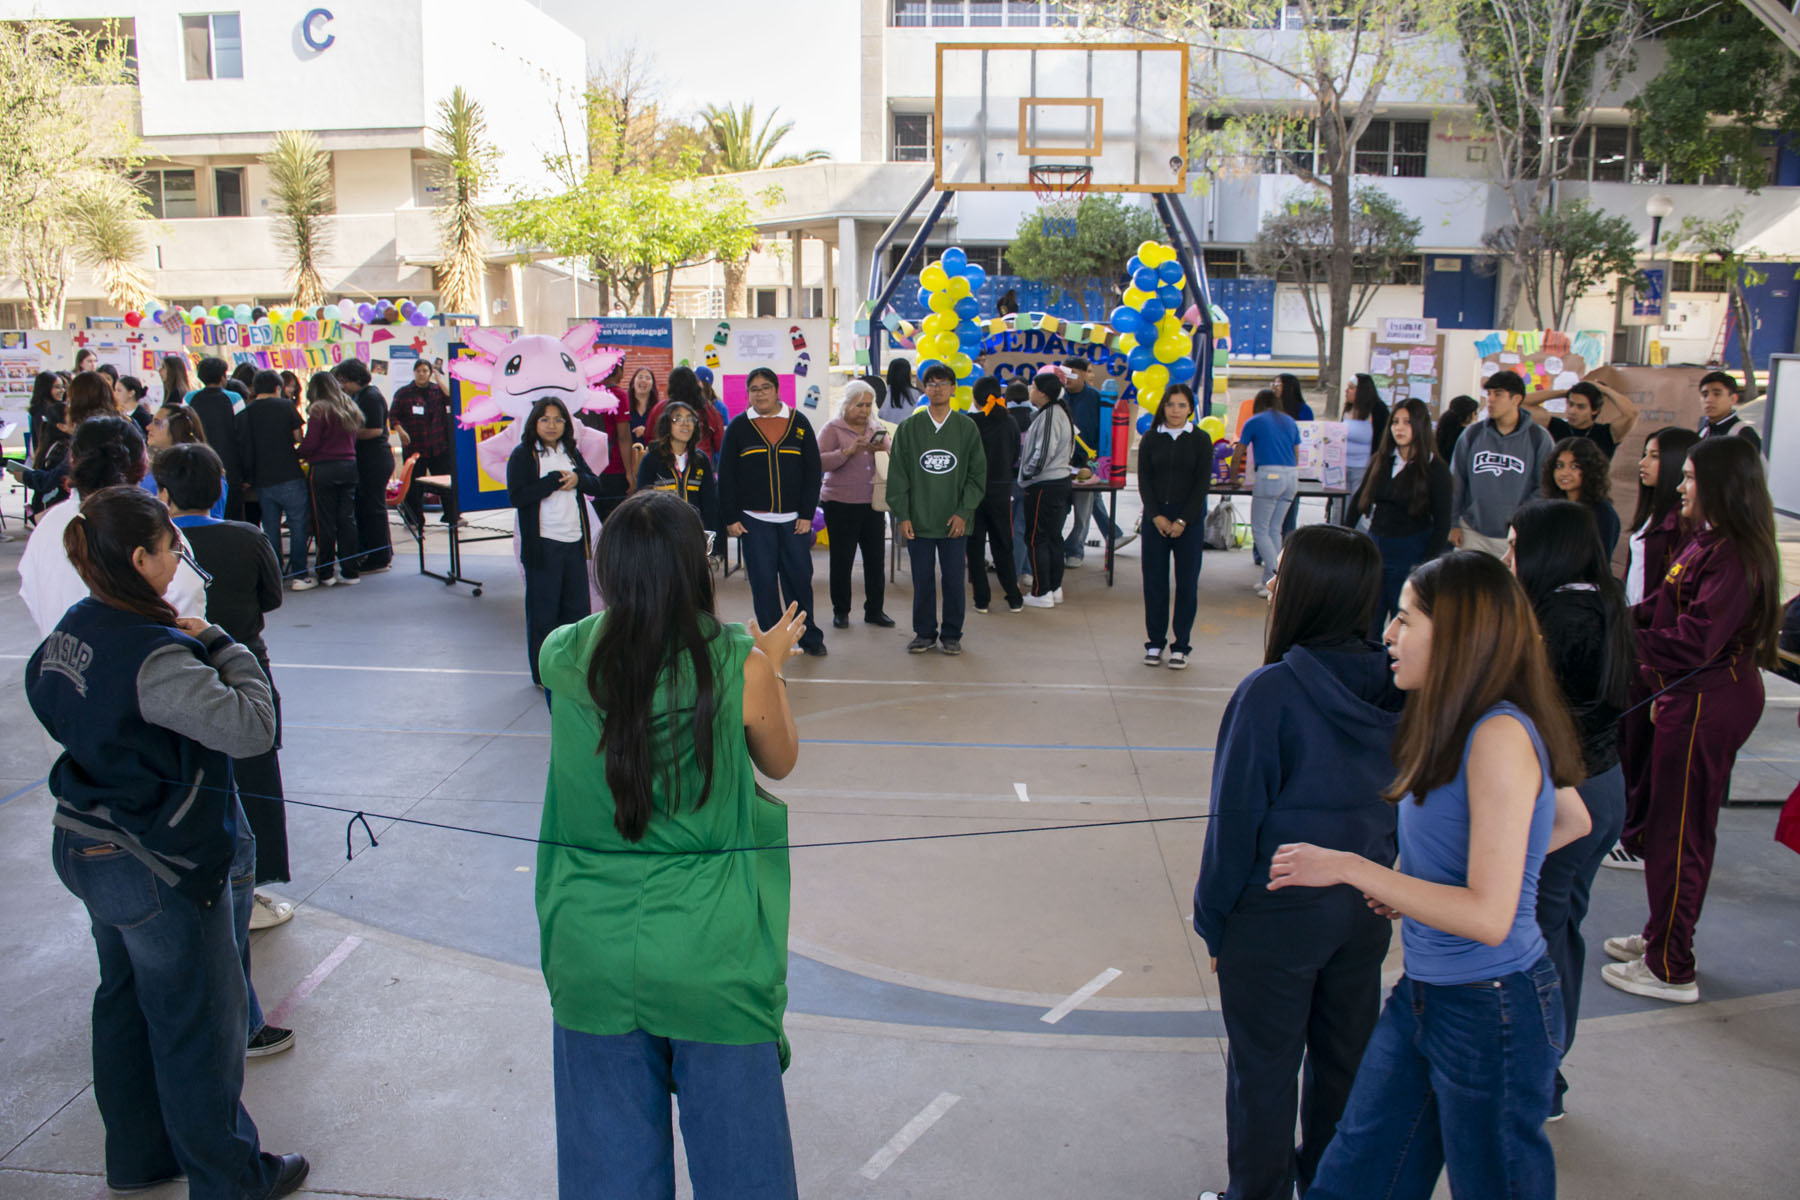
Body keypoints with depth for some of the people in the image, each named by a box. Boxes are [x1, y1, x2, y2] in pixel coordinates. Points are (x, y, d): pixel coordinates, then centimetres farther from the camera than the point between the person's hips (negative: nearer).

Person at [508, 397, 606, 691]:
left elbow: (595, 485, 11)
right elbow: (516, 496, -15)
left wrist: (577, 479, -10)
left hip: (574, 541, 6)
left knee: (578, 608, 10)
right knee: (543, 611, 1)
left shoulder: (571, 453, 14)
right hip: (542, 544, -6)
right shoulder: (523, 454, -5)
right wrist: (554, 481, -16)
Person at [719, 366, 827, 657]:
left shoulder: (798, 423, 5)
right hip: (753, 520, -1)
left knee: (799, 577, 4)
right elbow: (726, 475, 3)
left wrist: (807, 514, -1)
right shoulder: (738, 426, 3)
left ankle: (809, 637, 19)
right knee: (763, 581, 1)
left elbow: (813, 470, 5)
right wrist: (730, 518, -3)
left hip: (794, 519, 1)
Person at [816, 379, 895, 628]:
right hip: (841, 504, -4)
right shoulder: (833, 428, -3)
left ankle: (874, 610, 16)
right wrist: (848, 451, -24)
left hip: (872, 503, 4)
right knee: (842, 559, 3)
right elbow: (819, 462, -13)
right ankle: (840, 611, 15)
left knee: (875, 557, 5)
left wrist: (883, 450, -10)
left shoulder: (876, 428, 11)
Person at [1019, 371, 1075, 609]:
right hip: (1060, 480, 10)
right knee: (1053, 537, 15)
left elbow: (1044, 452, -24)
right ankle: (1055, 588, 22)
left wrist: (1026, 473, -10)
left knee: (1037, 539, -3)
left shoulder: (1049, 415, -17)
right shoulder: (1060, 412, 13)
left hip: (1044, 486, -10)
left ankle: (1041, 593, 0)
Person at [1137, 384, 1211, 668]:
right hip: (1155, 518, 1)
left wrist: (1183, 521, -10)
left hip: (1189, 519, -1)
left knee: (1187, 581, 1)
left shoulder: (1200, 440, 1)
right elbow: (1144, 480, 2)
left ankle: (1181, 646, 9)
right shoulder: (1151, 439, 5)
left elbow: (1203, 482, -3)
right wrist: (1157, 516, -9)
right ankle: (1155, 642, 13)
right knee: (1154, 581, 2)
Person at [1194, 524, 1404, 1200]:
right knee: (1346, 1060, 22)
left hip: (1277, 914, -6)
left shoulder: (1271, 693, -23)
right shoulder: (1392, 688, -5)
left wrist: (1214, 921, -7)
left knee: (1264, 1069, 12)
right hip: (1365, 908, 6)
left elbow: (1236, 817, -18)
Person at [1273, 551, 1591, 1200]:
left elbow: (1489, 916, -26)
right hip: (1423, 993, 9)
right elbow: (1573, 821, 17)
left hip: (1491, 1009, -8)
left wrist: (1351, 868, -22)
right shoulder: (1461, 723, 4)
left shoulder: (1500, 736, -24)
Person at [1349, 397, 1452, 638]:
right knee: (1366, 626, 6)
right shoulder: (1380, 461, 8)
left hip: (1410, 554, -4)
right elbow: (1359, 502, 13)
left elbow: (1442, 524, -6)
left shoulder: (1435, 470, -5)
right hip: (1375, 548, 4)